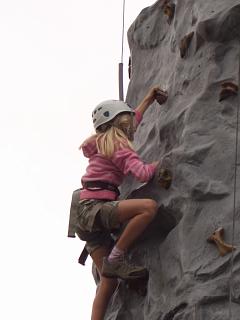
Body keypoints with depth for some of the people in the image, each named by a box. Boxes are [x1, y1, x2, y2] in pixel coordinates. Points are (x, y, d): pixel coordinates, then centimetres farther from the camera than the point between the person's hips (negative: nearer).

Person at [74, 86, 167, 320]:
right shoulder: (119, 146, -5)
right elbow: (142, 173, -17)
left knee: (109, 280, 2)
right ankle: (116, 258, -23)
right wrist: (159, 163, 2)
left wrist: (148, 100, 46)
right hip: (93, 207, -9)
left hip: (88, 213, 9)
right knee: (149, 207, -28)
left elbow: (130, 123, 42)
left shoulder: (103, 142, 22)